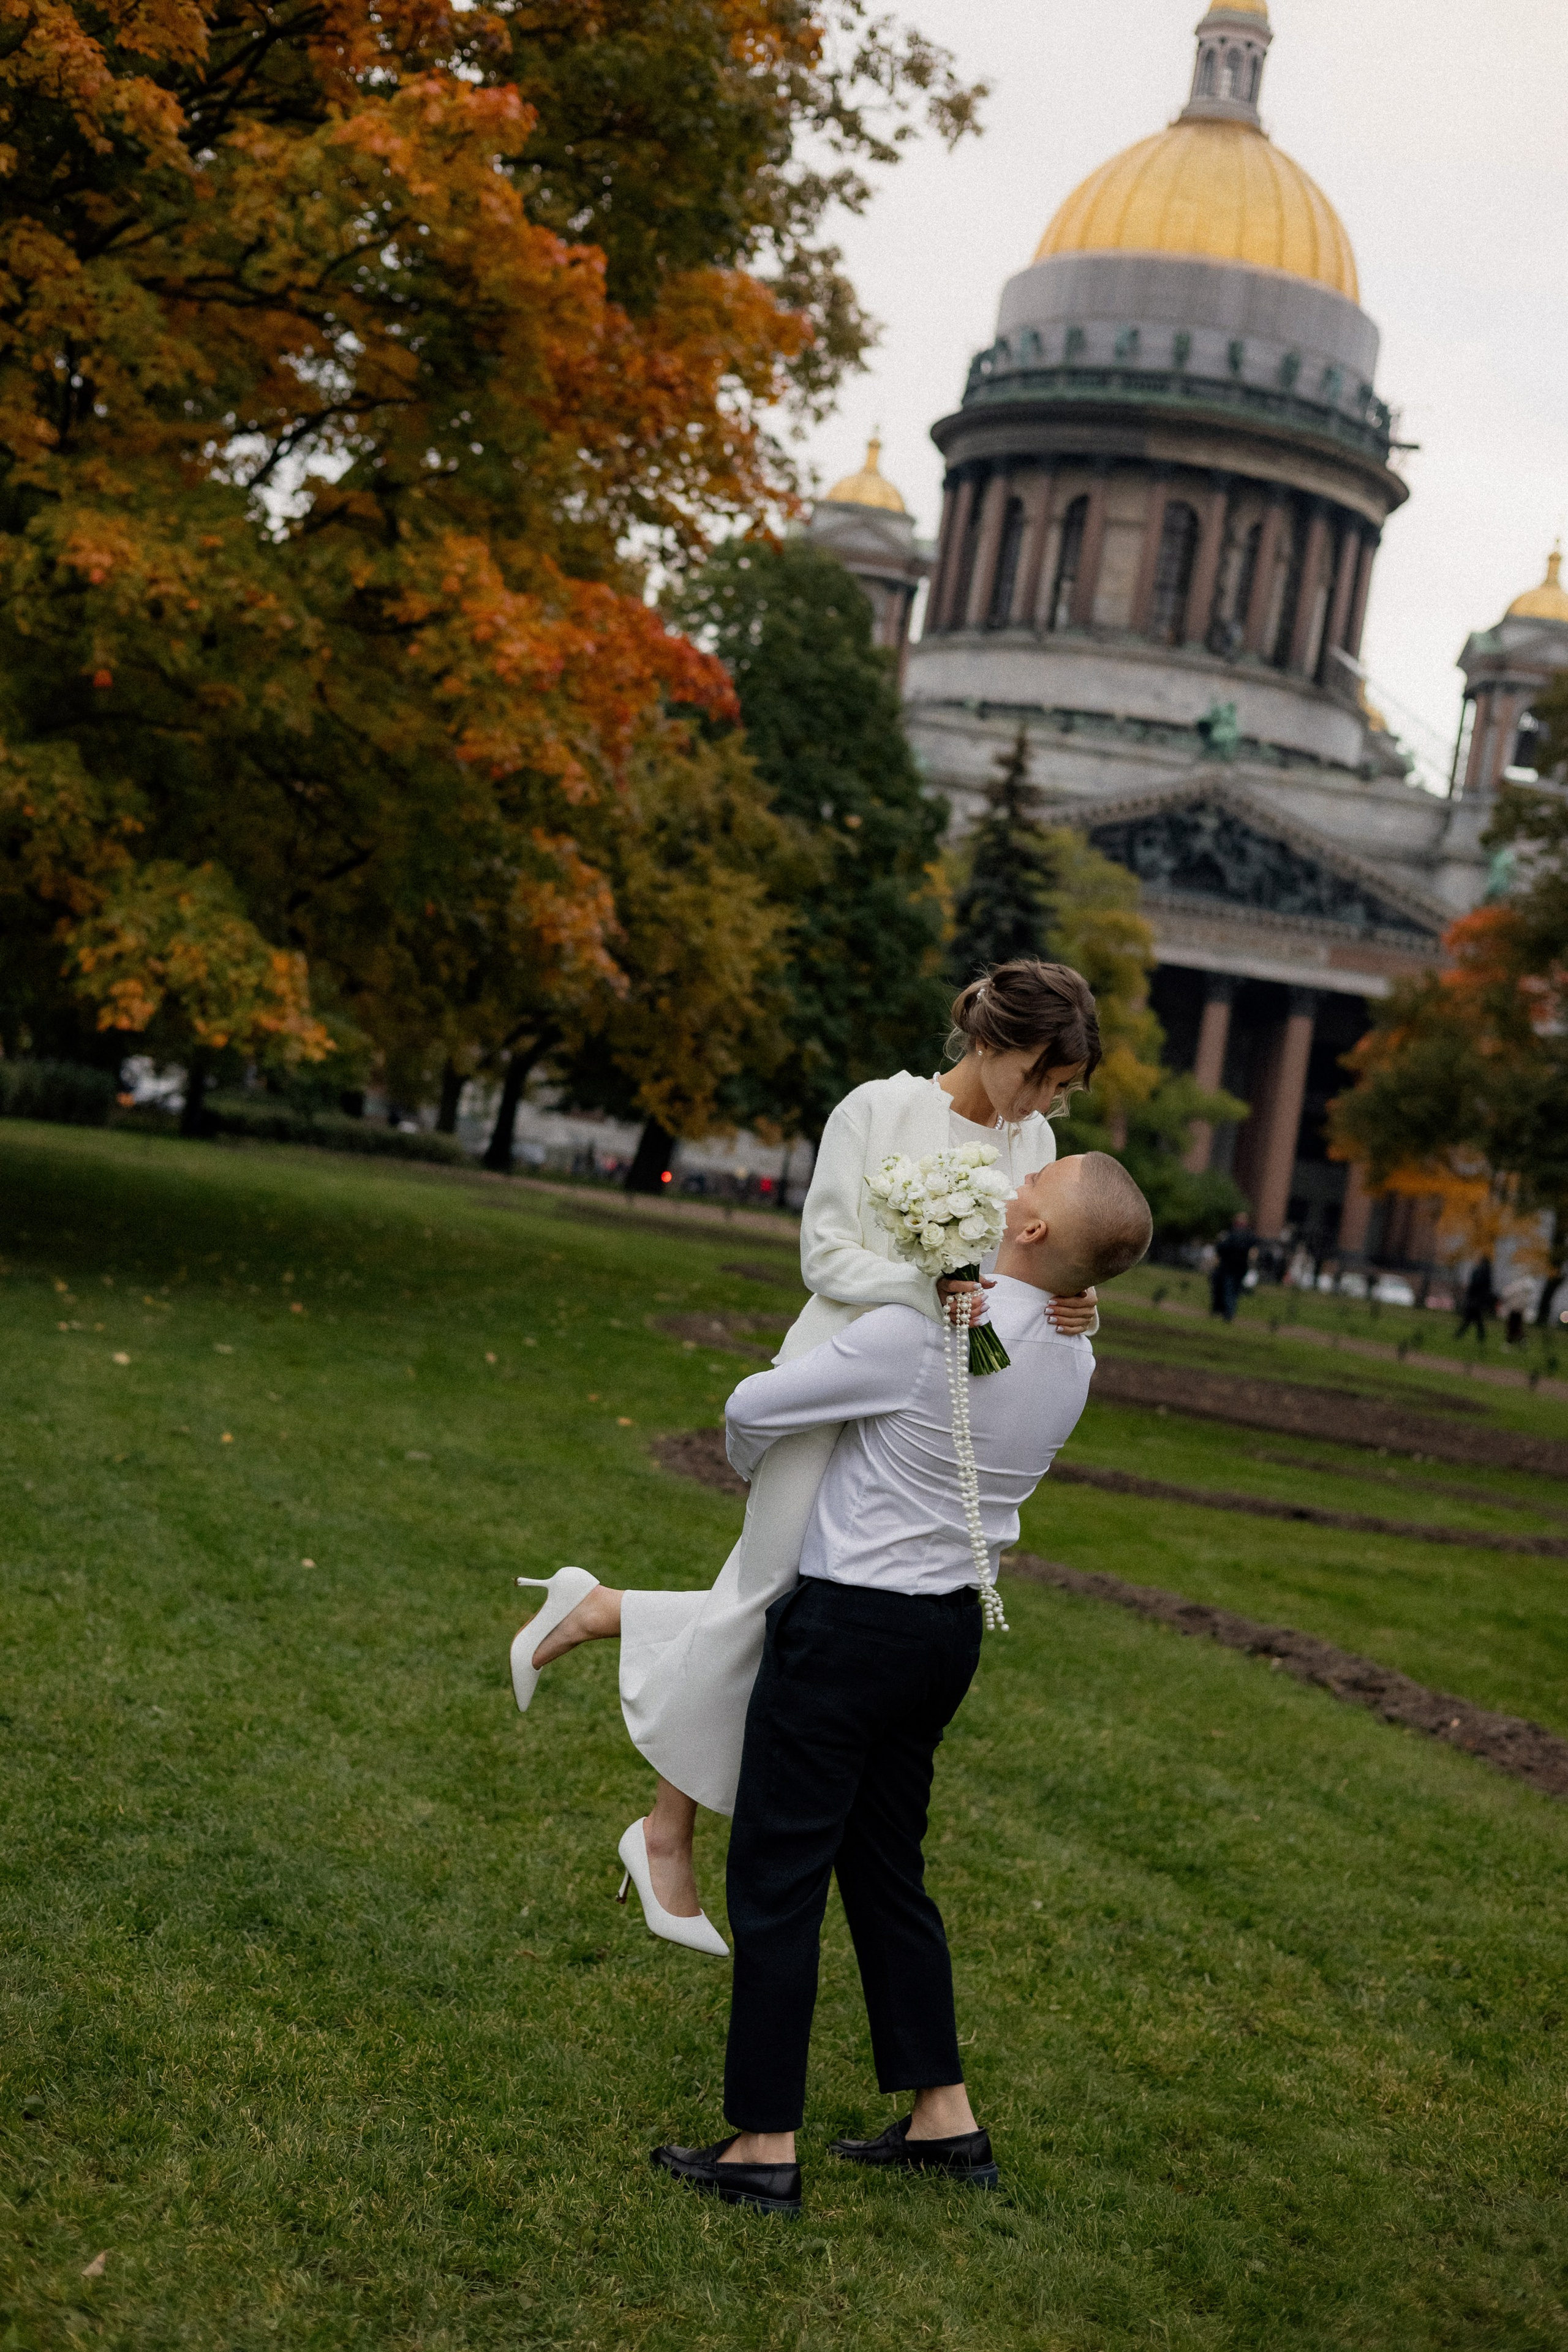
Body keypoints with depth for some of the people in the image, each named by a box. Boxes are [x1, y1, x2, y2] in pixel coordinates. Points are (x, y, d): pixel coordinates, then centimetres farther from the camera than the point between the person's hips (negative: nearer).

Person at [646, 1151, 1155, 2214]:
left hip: (850, 1622, -7)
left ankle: (764, 2146, 10)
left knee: (778, 1875, 3)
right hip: (953, 1623, 7)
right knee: (888, 1868, 19)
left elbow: (755, 1408, -11)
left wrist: (760, 1474, 11)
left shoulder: (921, 1334, -22)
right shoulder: (1075, 1363, 0)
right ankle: (945, 2116, 25)